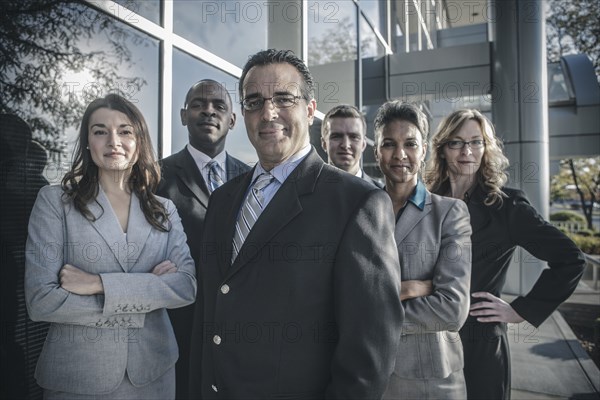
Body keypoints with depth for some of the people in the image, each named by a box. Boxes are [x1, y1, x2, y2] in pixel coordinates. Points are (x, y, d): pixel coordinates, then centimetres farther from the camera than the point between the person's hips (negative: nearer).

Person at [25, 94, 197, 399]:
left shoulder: (165, 210, 2)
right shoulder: (55, 201, -6)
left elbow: (187, 285, -10)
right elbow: (41, 300, -13)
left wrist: (99, 284, -18)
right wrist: (149, 293, -14)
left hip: (153, 369, 3)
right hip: (77, 374, -2)